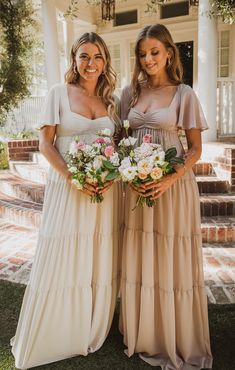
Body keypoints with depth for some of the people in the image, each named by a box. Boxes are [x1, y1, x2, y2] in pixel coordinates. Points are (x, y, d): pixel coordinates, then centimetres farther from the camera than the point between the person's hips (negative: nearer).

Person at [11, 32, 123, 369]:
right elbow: (46, 143, -2)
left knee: (100, 263, 11)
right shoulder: (59, 93, 2)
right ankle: (52, 336, 26)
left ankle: (93, 332, 33)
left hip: (106, 190, 3)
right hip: (67, 188, -3)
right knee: (61, 262, 3)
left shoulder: (110, 100, 12)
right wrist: (72, 176, -15)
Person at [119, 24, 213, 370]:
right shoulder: (130, 92, 10)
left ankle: (177, 339, 26)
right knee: (139, 261, 10)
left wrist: (170, 179, -18)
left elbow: (196, 148, -2)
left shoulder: (184, 93, 0)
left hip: (173, 185, -3)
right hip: (137, 186, 4)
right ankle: (144, 335, 30)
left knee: (172, 261, 4)